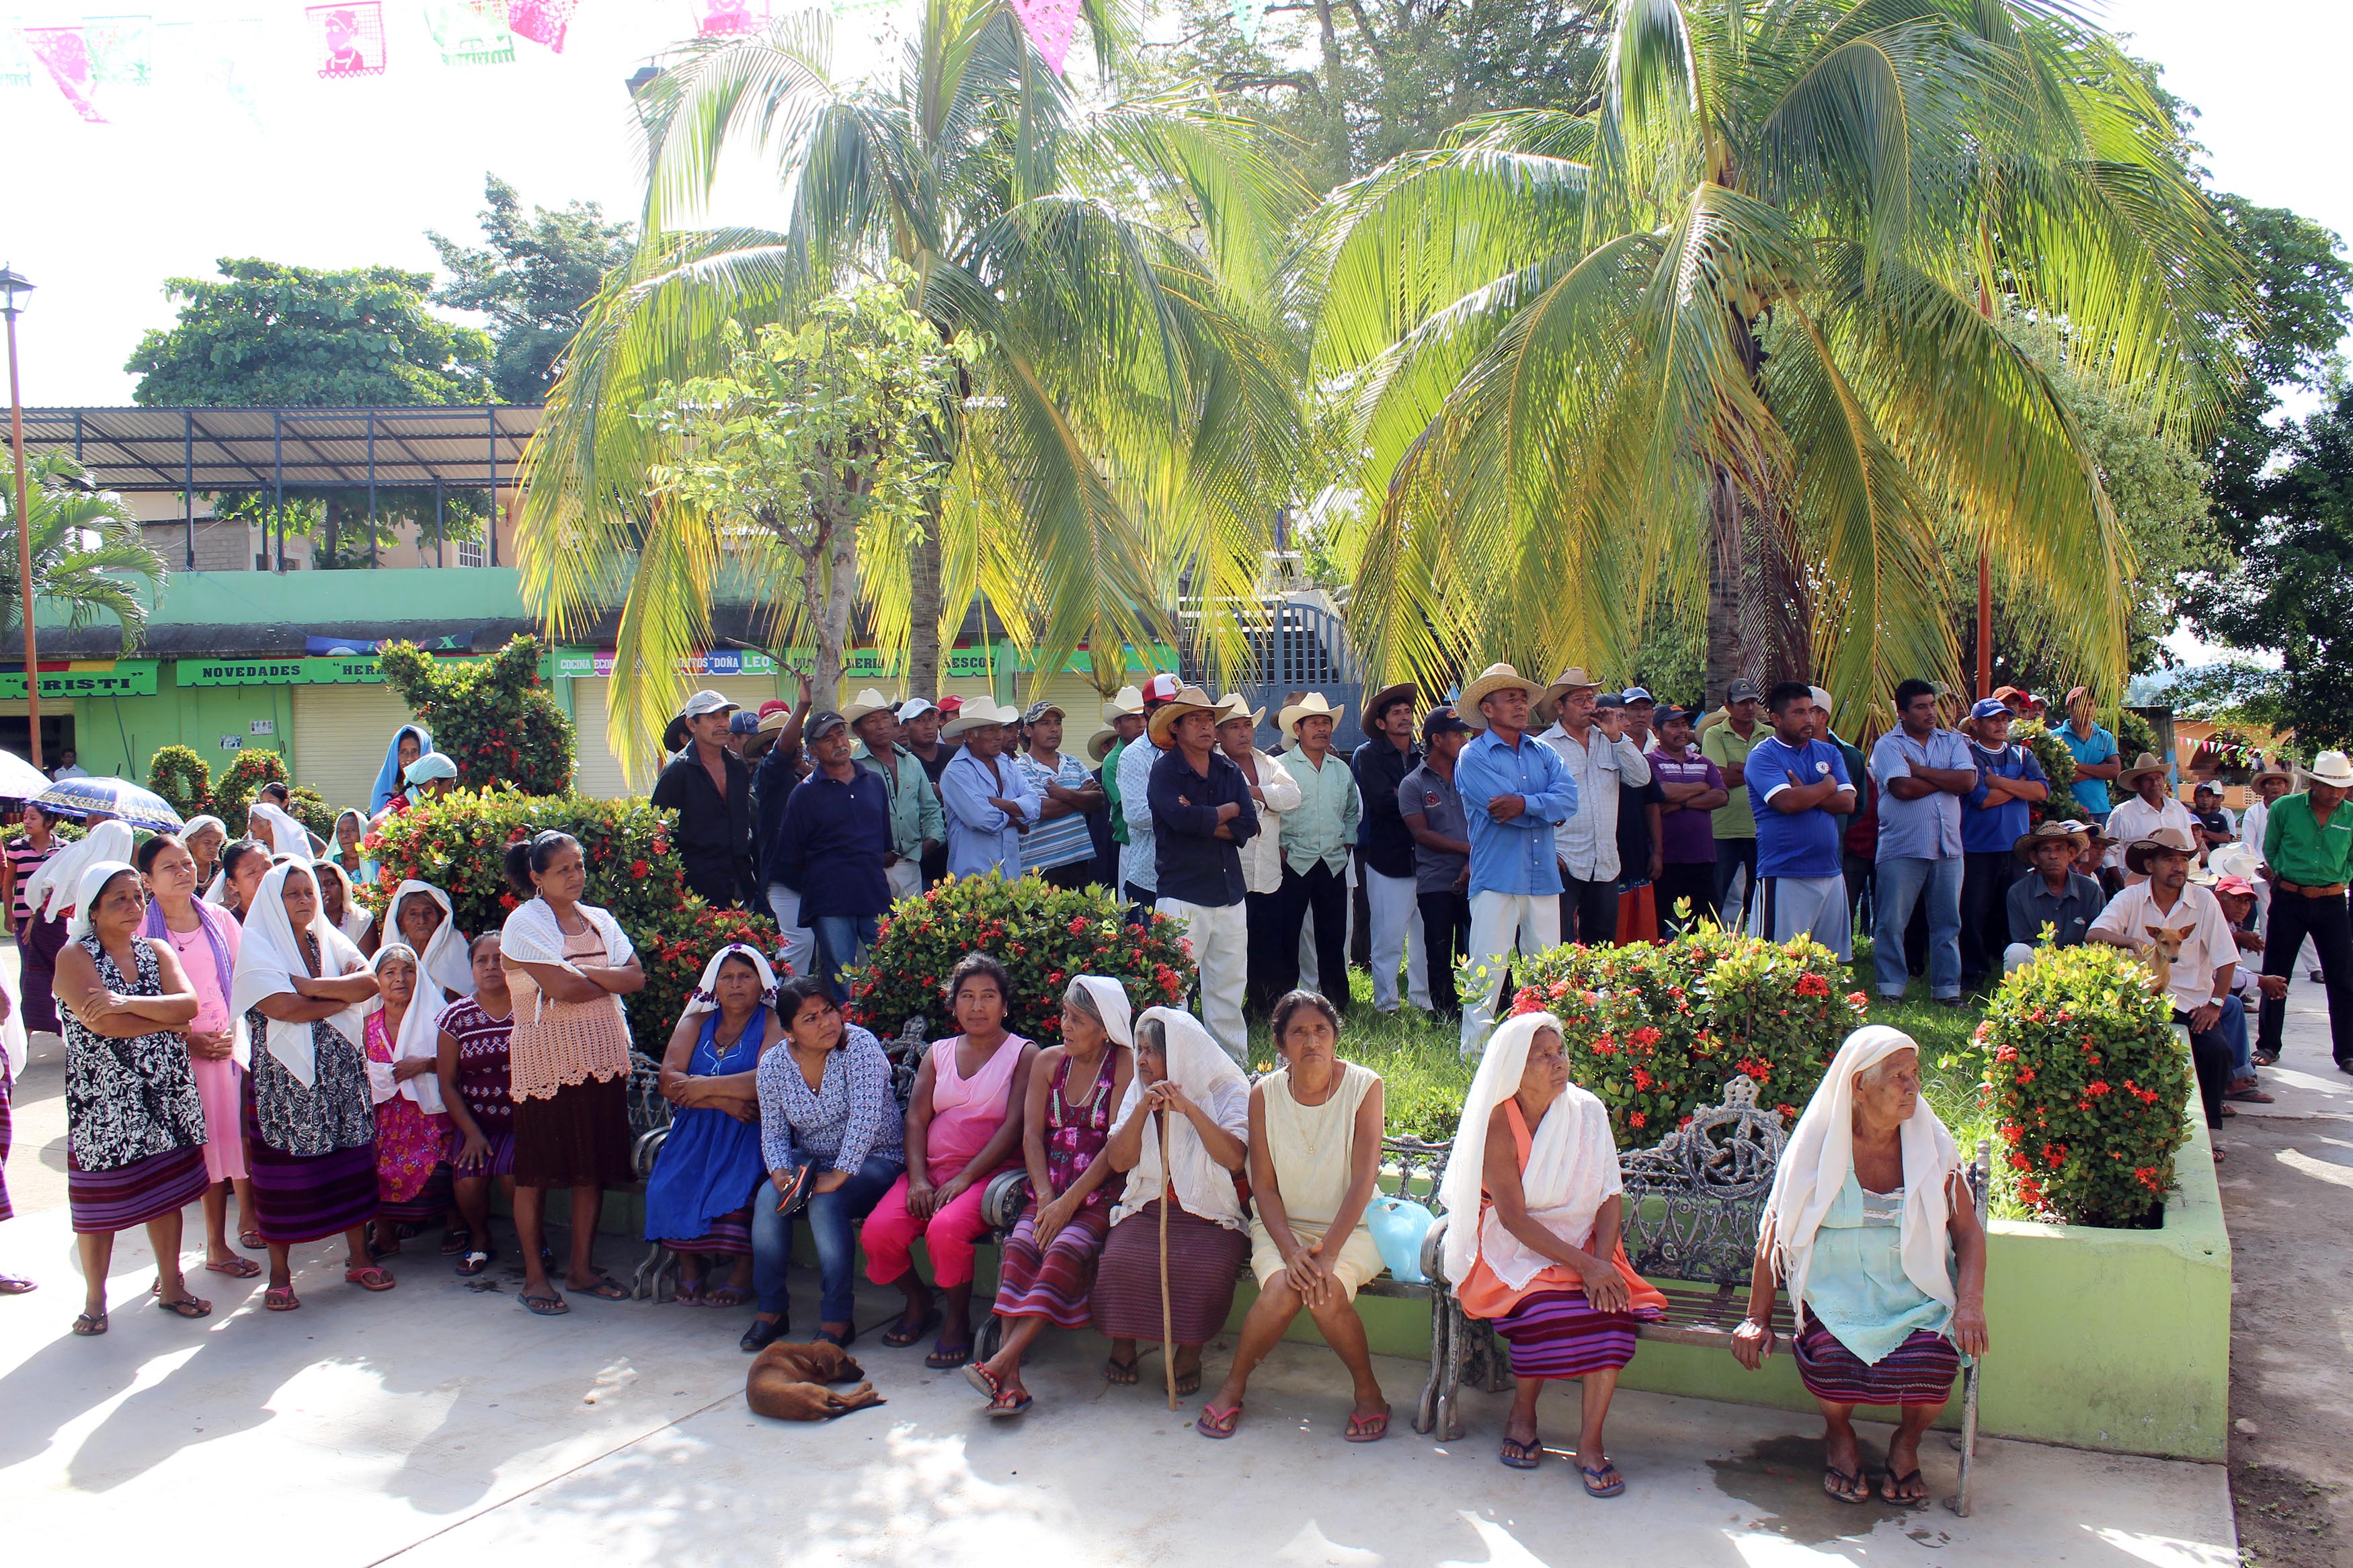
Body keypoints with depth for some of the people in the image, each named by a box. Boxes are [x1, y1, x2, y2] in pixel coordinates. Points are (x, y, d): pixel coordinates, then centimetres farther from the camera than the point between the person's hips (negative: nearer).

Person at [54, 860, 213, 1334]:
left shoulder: (157, 953, 9)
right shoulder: (74, 957, -6)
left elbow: (189, 1002, -7)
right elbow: (102, 1023, -19)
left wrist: (128, 1002, -21)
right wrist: (171, 1023, -9)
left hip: (166, 1093, 4)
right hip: (103, 1097, -4)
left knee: (167, 1192, 11)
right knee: (100, 1201, 4)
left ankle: (170, 1285, 24)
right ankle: (95, 1300, 19)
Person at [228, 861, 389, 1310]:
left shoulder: (328, 940, 12)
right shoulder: (257, 946, -4)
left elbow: (369, 981, -4)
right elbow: (281, 1007, -17)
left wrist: (312, 985, -15)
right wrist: (344, 996, -7)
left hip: (342, 1069, 4)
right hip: (284, 1075, -4)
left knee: (352, 1160, 5)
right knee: (284, 1170, 0)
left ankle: (358, 1257, 15)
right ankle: (279, 1272, 10)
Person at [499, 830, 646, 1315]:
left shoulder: (599, 921, 13)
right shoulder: (525, 922, -5)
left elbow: (637, 977, 1)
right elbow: (561, 989, -17)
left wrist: (584, 974, -13)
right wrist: (613, 982, -2)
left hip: (603, 1058, 5)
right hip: (546, 1060, -5)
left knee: (593, 1166, 8)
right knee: (537, 1171, 1)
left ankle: (581, 1269, 18)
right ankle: (535, 1275, 12)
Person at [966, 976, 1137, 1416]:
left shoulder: (1125, 1064, -1)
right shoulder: (1049, 1061, 14)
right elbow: (1032, 1134, 7)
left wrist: (1069, 1202, -15)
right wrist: (1046, 1197, -9)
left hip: (1101, 1195, -4)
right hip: (1051, 1192, 4)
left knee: (1065, 1249, -30)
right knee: (1020, 1246, -25)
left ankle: (1001, 1363, -39)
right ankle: (1011, 1379, -36)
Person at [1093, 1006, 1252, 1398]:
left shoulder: (1226, 1092, -1)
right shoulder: (1138, 1092, 12)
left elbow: (1234, 1158, -16)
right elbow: (1119, 1161, 2)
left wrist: (1189, 1108, -19)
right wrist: (1143, 1109, -10)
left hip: (1211, 1215, -3)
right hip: (1148, 1209, 3)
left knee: (1205, 1270, -32)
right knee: (1119, 1263, -26)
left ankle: (1190, 1354, -6)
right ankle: (1122, 1348, -3)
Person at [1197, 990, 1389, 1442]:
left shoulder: (1364, 1086, -9)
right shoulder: (1265, 1094, -4)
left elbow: (1363, 1181, -13)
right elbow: (1264, 1186, -3)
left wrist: (1327, 1253, -23)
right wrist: (1291, 1251, -19)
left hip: (1350, 1226, -1)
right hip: (1282, 1224, 1)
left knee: (1327, 1295, -30)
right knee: (1282, 1290, -29)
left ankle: (1368, 1390, -3)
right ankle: (1234, 1384, -3)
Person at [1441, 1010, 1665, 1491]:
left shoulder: (1588, 1112, 0)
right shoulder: (1498, 1124, -11)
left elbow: (1611, 1197, -1)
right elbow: (1513, 1216, -17)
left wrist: (1601, 1262, -18)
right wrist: (1582, 1265, -25)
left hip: (1583, 1245, 3)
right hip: (1516, 1250, -3)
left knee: (1611, 1305, -27)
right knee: (1545, 1306, -32)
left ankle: (1591, 1444, -18)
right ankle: (1521, 1418, -6)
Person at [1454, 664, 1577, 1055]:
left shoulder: (1543, 752, 14)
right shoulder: (1473, 757, -2)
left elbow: (1568, 798, -3)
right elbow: (1501, 806, -16)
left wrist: (1525, 803, -18)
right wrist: (1549, 812, -3)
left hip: (1544, 877, 6)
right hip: (1497, 878, -5)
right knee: (1487, 973, -5)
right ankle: (1474, 1057, 1)